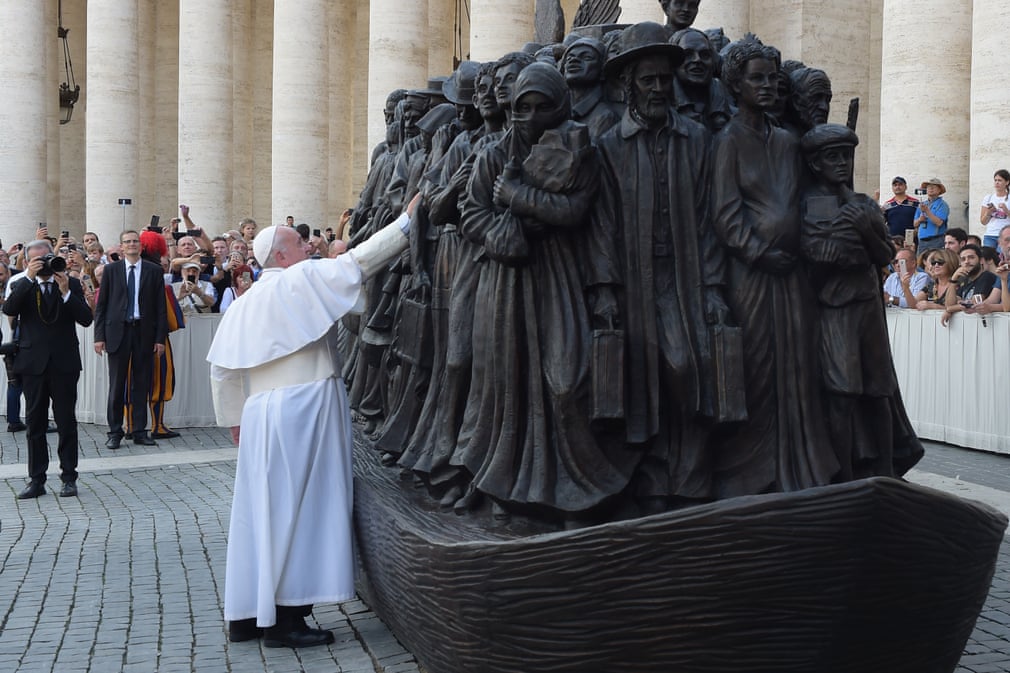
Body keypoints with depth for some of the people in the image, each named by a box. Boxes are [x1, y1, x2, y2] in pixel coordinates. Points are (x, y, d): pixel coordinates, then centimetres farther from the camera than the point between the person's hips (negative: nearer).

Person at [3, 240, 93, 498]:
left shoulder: (71, 284, 4)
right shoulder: (22, 286, 6)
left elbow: (86, 319, -6)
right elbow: (9, 309, -14)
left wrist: (66, 292, -17)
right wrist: (29, 277, -18)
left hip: (64, 363, -1)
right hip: (33, 362, 1)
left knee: (66, 422, 3)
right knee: (35, 423, 6)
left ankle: (69, 477, 11)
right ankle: (36, 480, 12)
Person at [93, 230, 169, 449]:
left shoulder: (154, 271, 6)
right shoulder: (111, 270, 6)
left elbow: (160, 306, 5)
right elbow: (101, 305, 5)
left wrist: (160, 337, -1)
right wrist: (99, 336, -2)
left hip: (144, 332, 1)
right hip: (118, 331, -1)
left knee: (142, 385, 5)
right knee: (117, 385, 1)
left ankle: (139, 431, 12)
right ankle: (115, 432, 8)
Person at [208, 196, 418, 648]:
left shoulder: (245, 304, 15)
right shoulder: (302, 279, -5)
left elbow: (223, 370, 15)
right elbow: (359, 261, -12)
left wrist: (234, 419, 23)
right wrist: (408, 219, -6)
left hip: (262, 412, 7)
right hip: (305, 405, -7)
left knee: (263, 510, 11)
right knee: (297, 509, -4)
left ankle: (246, 615, 16)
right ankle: (283, 619, -3)